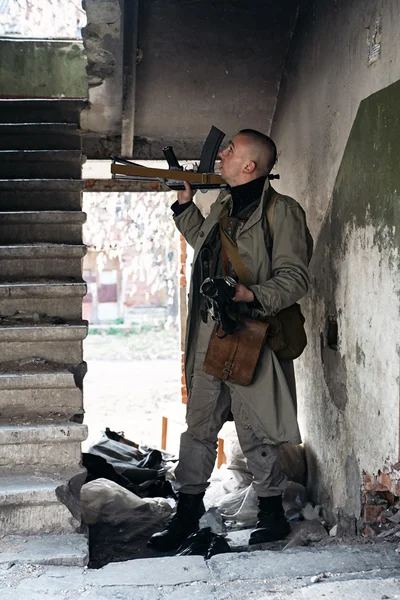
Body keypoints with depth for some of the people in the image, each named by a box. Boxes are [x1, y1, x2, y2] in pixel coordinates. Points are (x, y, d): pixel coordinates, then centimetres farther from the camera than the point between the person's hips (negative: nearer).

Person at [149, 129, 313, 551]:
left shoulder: (282, 212, -8)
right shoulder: (221, 208, 16)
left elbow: (294, 278, -13)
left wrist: (251, 295, -27)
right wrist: (185, 203, 30)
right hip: (209, 336, 7)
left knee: (258, 431, 4)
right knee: (199, 425, 12)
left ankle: (272, 513, 21)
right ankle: (187, 513, 23)